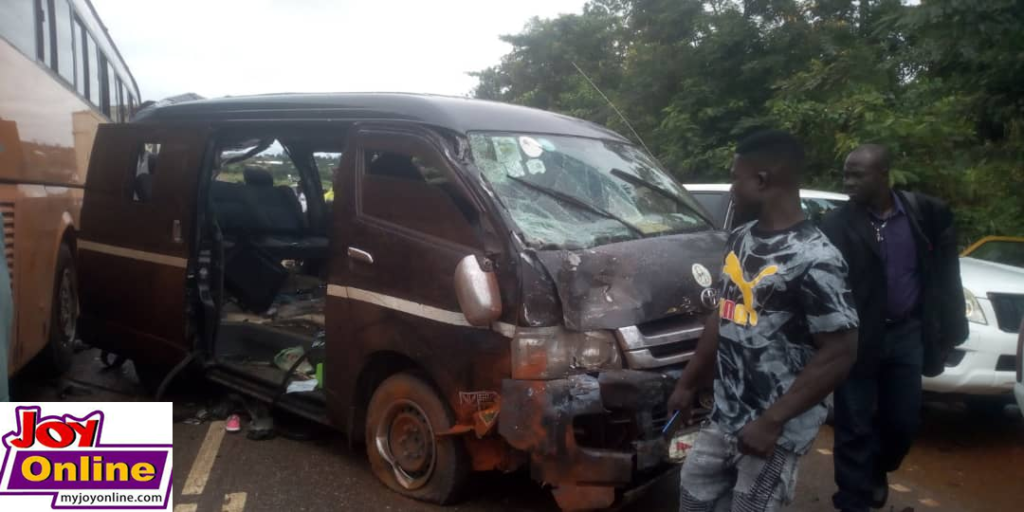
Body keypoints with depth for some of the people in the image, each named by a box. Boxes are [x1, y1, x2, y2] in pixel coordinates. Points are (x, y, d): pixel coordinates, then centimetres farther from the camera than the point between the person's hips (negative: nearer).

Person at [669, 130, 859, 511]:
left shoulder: (814, 259, -20)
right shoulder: (740, 240, 5)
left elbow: (840, 353, -20)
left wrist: (772, 421, -22)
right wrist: (688, 383, 17)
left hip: (778, 429, -7)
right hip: (724, 415, 8)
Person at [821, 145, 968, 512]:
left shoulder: (929, 215, -2)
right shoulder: (836, 225, -12)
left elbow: (945, 275, 5)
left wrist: (948, 329, 4)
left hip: (907, 334, 3)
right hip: (857, 337, -3)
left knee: (903, 420, 16)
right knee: (854, 428, 5)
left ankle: (878, 472, 45)